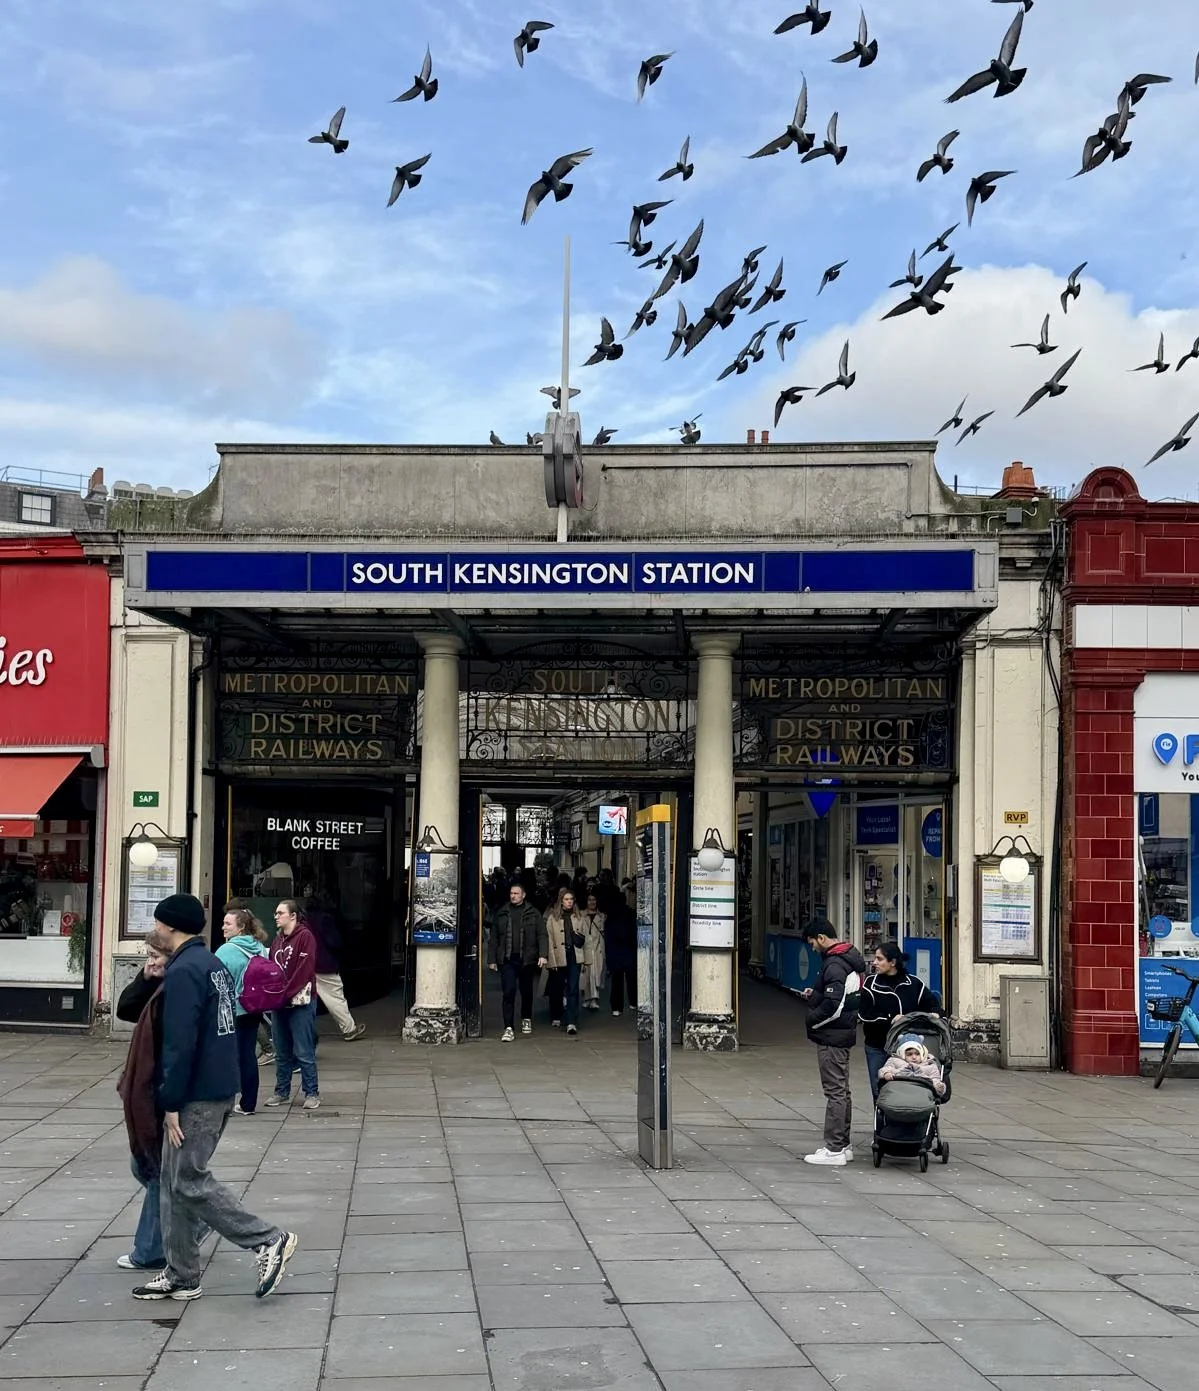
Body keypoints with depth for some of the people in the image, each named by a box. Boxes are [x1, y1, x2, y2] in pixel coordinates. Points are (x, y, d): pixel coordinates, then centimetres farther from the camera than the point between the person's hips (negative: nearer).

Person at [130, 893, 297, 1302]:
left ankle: (269, 1240, -3)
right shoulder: (213, 964, 13)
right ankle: (181, 1276, 17)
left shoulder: (183, 972, -17)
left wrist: (172, 1103, -18)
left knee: (188, 1182, -3)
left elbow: (180, 1043, -22)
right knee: (175, 1179, 13)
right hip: (221, 1088, 10)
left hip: (197, 1095, -10)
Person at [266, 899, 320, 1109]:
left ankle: (312, 1093, 3)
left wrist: (286, 993, -19)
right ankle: (282, 1092, 20)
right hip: (279, 1003, 7)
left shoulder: (305, 937, -7)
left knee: (304, 1052, -4)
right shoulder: (278, 939, 17)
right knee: (282, 1053, 13)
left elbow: (305, 969, -16)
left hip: (300, 1003, -7)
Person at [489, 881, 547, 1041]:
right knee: (508, 992, -9)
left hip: (526, 959, 0)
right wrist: (493, 959, 7)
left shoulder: (533, 913, 4)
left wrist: (542, 954, -13)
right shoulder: (502, 913, 8)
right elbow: (494, 937, 11)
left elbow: (542, 935, -1)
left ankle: (526, 1019, 37)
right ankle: (508, 1029, -11)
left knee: (526, 991, 13)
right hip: (507, 960, 0)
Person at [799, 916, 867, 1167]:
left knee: (835, 1091, -6)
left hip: (832, 1036, -10)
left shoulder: (834, 965, -20)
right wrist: (815, 995, 11)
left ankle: (834, 1149, -3)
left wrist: (812, 1019, -11)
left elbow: (833, 1006, -26)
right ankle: (843, 1145, 24)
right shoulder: (850, 958, 12)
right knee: (842, 1090, 16)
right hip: (845, 1033, 10)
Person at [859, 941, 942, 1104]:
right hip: (877, 1046, 1)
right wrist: (890, 1020, -18)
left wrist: (934, 1012, -13)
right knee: (879, 1091, 6)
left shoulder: (913, 984, -1)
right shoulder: (871, 982, -2)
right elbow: (864, 1013, -10)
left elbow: (932, 1001, 9)